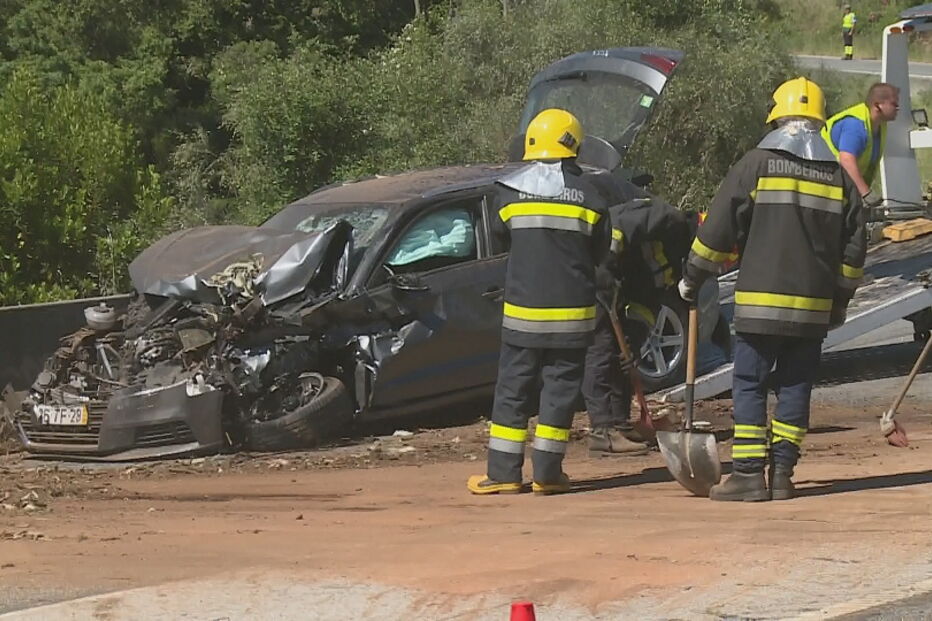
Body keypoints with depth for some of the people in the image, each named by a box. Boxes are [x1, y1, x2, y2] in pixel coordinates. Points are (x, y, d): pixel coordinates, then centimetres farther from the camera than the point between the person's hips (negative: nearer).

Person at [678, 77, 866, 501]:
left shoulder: (758, 163, -3)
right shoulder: (838, 174, 9)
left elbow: (719, 228, -3)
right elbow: (854, 246, 12)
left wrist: (693, 277, 8)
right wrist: (840, 299, 22)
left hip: (760, 302, -4)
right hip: (814, 306, 4)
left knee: (749, 386, 0)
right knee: (795, 387, 9)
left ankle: (749, 474, -6)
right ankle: (783, 473, 7)